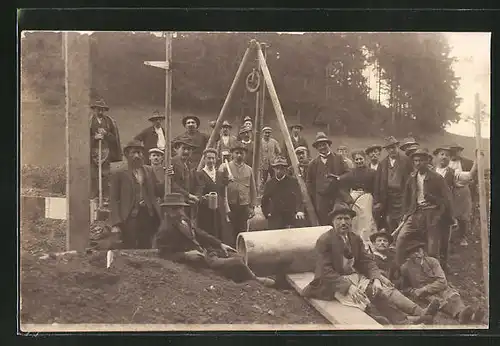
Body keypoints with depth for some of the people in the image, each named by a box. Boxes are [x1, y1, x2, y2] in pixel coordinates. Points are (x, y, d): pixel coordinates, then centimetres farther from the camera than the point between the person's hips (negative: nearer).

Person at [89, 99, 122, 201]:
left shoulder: (110, 122, 12)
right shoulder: (89, 121, 5)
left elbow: (115, 138, 10)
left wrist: (106, 134, -6)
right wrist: (94, 137, -12)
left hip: (106, 153, 2)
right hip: (92, 153, -1)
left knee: (106, 177, -2)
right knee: (93, 177, -5)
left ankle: (106, 199, 2)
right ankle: (93, 199, 0)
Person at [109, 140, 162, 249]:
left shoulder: (149, 171, 13)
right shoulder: (119, 174, 0)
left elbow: (158, 192, 11)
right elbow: (113, 199, -3)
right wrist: (115, 224, -13)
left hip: (148, 216, 4)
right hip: (129, 218, -4)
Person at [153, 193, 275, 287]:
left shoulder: (184, 220, 6)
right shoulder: (164, 231, -19)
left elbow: (200, 234, 14)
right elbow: (164, 254, -18)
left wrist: (220, 244, 8)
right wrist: (186, 255, -29)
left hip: (205, 251, 9)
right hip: (200, 259, -9)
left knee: (236, 256, 2)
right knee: (237, 261, -13)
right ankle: (256, 281, 10)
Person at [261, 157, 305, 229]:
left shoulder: (293, 181, -1)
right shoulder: (269, 183, 7)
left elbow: (298, 197, -12)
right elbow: (264, 201, 17)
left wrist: (299, 211, -27)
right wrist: (267, 214, 8)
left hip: (290, 218, -1)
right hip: (274, 219, 2)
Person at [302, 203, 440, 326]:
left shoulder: (356, 239, 9)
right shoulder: (324, 240, -13)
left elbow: (367, 261, 6)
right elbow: (326, 271, -18)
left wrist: (377, 276, -16)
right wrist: (348, 286, -28)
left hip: (355, 276, 6)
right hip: (335, 281, -6)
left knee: (383, 287, -19)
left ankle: (419, 313, -33)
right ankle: (404, 321, -37)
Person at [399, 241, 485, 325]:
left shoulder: (432, 261, 2)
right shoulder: (405, 268, 1)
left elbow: (442, 281, -5)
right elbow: (405, 287, 13)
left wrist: (425, 289, -15)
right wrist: (414, 292, -8)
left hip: (440, 288, 2)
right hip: (426, 295, -2)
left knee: (453, 295, -32)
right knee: (437, 299, -36)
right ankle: (462, 314, -68)